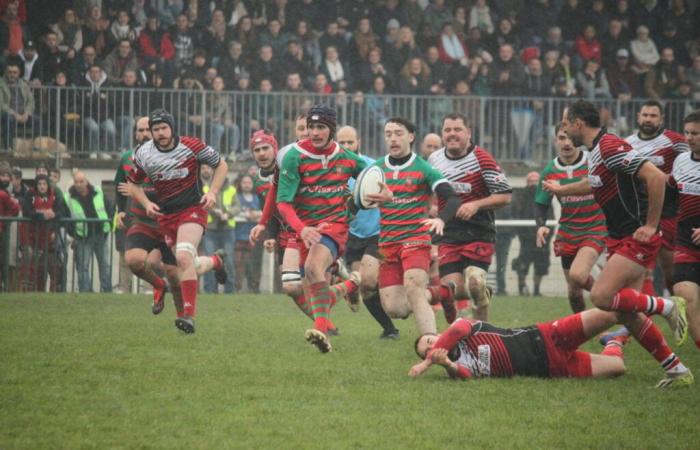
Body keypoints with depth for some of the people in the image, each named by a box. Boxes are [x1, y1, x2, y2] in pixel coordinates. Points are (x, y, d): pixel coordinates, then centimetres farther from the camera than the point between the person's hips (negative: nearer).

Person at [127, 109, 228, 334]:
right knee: (189, 264, 6)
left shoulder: (191, 146, -10)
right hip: (164, 214, 4)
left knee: (183, 258, -25)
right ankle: (215, 262, 43)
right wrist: (146, 203, -3)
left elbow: (221, 165, 4)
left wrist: (212, 192, -8)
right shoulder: (143, 154, -2)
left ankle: (188, 314, -28)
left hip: (192, 208, -4)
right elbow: (133, 183, 14)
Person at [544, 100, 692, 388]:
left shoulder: (610, 147, -17)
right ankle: (677, 370, 9)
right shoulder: (596, 152, 13)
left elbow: (656, 177, -26)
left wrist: (651, 225, -21)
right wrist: (560, 190, 52)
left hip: (637, 238, -10)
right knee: (628, 313, 4)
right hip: (620, 239, 10)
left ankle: (665, 307, -4)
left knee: (602, 296, -21)